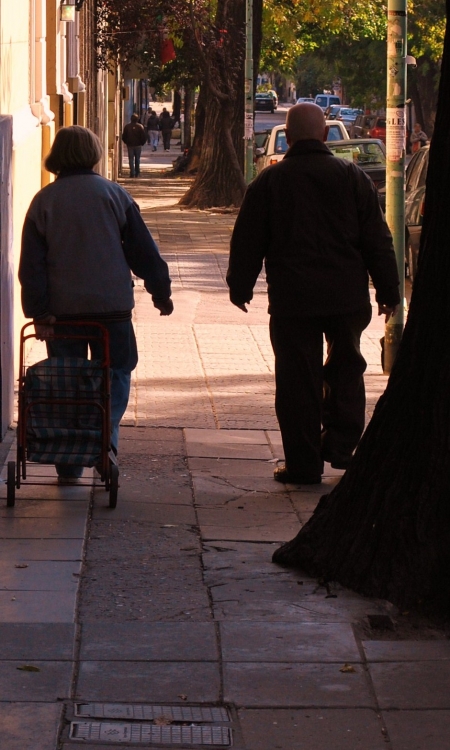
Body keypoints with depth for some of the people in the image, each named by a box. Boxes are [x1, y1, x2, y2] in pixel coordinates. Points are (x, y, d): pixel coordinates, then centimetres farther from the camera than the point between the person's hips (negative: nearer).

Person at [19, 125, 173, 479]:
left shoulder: (44, 201, 2)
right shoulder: (114, 194, 0)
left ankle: (68, 466, 11)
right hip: (111, 305, -1)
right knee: (116, 374, 12)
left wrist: (38, 312, -3)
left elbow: (31, 264, -2)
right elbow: (144, 251, 2)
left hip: (61, 309, 1)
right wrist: (161, 293, 10)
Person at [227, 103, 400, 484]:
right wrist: (389, 291, 10)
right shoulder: (353, 177, 2)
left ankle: (303, 464, 5)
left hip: (291, 299, -1)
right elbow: (378, 240, 3)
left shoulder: (269, 181, -1)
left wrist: (240, 287, 17)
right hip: (347, 296, 2)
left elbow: (247, 242, 3)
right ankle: (341, 446, 16)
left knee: (298, 381, 3)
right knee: (346, 371, 19)